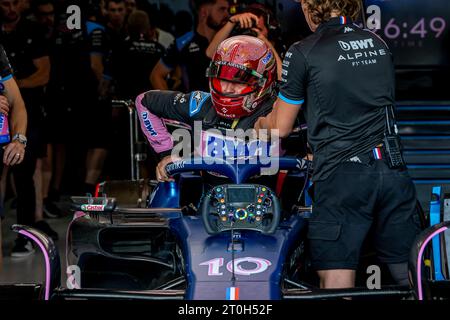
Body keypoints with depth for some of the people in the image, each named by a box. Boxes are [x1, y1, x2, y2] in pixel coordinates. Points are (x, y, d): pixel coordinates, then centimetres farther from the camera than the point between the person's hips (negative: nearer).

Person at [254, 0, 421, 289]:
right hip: (393, 168, 5)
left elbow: (282, 128, 6)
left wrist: (262, 123, 29)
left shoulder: (303, 53, -1)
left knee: (337, 283, -5)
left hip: (341, 174, -5)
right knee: (412, 277, 7)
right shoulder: (379, 44, 14)